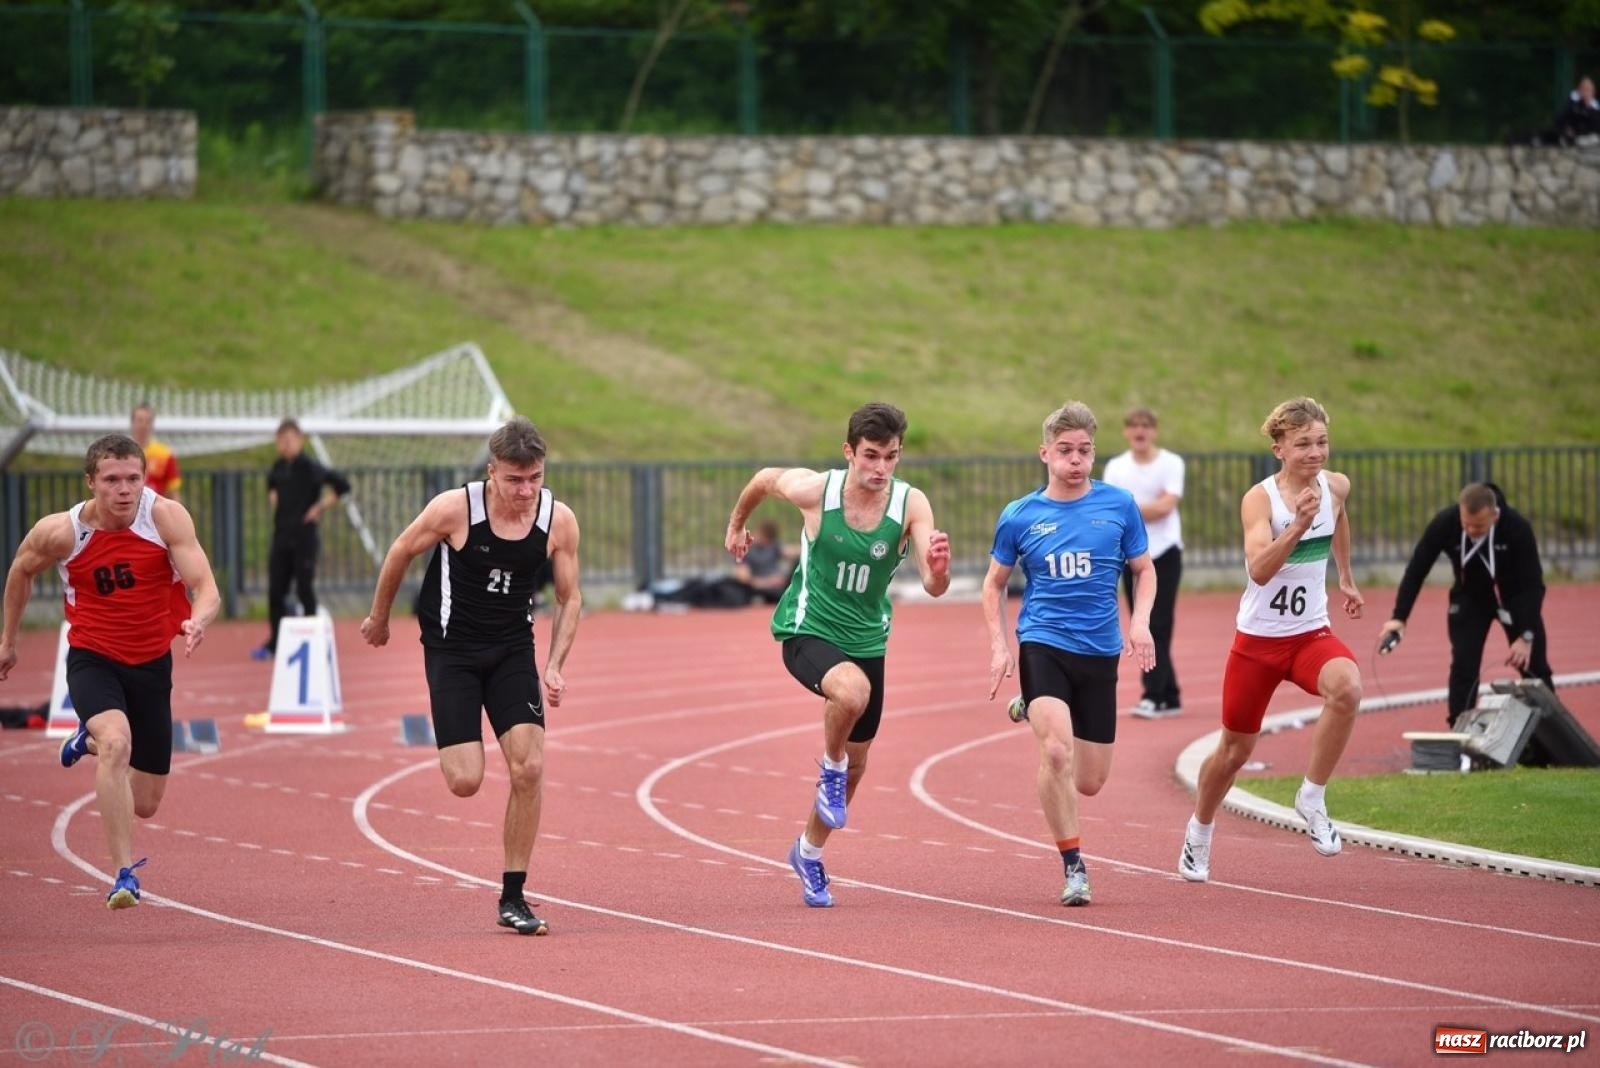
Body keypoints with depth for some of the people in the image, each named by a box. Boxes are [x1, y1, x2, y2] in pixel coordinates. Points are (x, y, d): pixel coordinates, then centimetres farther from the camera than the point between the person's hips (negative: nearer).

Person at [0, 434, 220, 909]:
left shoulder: (166, 516, -17)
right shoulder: (59, 532, -15)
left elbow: (207, 589, -22)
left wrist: (198, 621, -45)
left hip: (152, 662, 2)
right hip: (93, 659, -2)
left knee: (145, 804, 11)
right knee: (117, 743, -35)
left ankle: (91, 741, 45)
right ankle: (124, 875, -29)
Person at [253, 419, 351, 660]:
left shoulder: (309, 468, -12)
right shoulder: (278, 468, 7)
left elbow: (342, 485, -14)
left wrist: (321, 506, -12)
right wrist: (273, 498, 13)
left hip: (304, 534, -6)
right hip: (281, 535, 6)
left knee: (305, 590, -2)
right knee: (275, 590, 5)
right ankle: (273, 644, 12)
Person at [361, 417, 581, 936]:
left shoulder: (559, 521, -11)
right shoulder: (454, 509, -20)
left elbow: (569, 598, 2)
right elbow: (400, 553, -2)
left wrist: (555, 666, -11)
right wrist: (378, 618, 11)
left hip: (513, 651, 2)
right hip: (451, 651, -2)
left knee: (529, 768, -13)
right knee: (465, 782, -11)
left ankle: (513, 898, -1)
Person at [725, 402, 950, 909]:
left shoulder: (911, 504, -16)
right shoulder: (815, 490, -18)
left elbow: (934, 588, -24)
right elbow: (764, 478, 4)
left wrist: (938, 567, -47)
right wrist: (736, 524, 19)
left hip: (867, 640, 3)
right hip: (808, 632, -3)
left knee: (855, 766, 16)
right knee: (851, 690, -37)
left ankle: (809, 852, 42)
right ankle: (831, 767, -6)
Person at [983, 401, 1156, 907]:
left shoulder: (1119, 505, 2)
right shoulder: (1019, 516, 1)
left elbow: (1144, 569, 13)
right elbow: (995, 584, 14)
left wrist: (1140, 621, -4)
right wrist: (999, 646, 2)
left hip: (1100, 652, 2)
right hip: (1042, 643, -2)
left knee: (1089, 782, 8)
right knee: (1057, 752, -26)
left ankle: (1034, 713, 40)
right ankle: (1073, 865, -12)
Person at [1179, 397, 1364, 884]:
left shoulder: (1336, 487, -2)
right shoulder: (1260, 499, -18)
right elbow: (1259, 570, -33)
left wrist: (1346, 578, 33)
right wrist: (1298, 525, -46)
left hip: (1311, 634, 3)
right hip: (1259, 638, -3)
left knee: (1347, 688, -32)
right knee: (1235, 749, 11)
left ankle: (1312, 798, -16)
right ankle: (1199, 833, 39)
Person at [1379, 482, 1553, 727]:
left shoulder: (1518, 528, -33)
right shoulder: (1444, 524, -29)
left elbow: (1532, 584, -28)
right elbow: (1416, 571, -19)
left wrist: (1526, 636, -35)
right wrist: (1399, 618, -28)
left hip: (1515, 598, -1)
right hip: (1470, 598, 1)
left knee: (1534, 668, 2)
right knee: (1463, 667, -11)